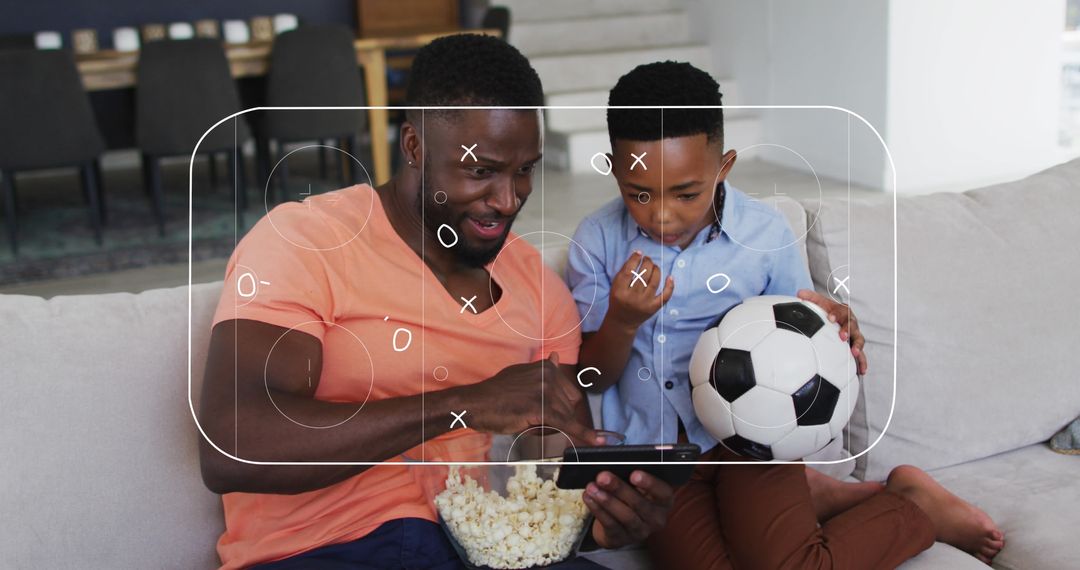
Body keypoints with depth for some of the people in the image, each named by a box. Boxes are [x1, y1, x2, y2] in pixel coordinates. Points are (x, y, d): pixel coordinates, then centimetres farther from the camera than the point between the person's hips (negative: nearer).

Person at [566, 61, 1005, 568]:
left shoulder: (765, 234, -3)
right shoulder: (597, 240, -3)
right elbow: (591, 379, -1)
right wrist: (621, 323, -22)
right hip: (651, 445, 1)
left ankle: (914, 504, 3)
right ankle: (808, 499, 2)